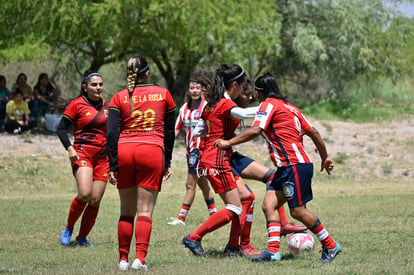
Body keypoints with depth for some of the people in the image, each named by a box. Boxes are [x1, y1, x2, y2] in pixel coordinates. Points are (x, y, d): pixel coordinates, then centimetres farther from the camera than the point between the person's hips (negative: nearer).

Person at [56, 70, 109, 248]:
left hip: (103, 156, 5)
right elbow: (61, 128, 0)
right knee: (85, 194, -24)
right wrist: (69, 148, -14)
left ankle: (82, 238, 10)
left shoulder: (106, 106, 13)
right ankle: (68, 229, -3)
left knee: (95, 200, -2)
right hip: (82, 153, -5)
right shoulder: (77, 104, -1)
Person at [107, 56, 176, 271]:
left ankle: (123, 259, 12)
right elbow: (169, 131, 12)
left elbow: (112, 133, -2)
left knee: (127, 211, 12)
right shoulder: (163, 94, 8)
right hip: (152, 151, -1)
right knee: (145, 211, 0)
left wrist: (113, 166, -2)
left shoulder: (119, 98, 6)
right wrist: (167, 162, 19)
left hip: (123, 151, 1)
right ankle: (140, 258, -14)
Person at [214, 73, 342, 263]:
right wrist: (325, 157, 27)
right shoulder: (289, 107, 22)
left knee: (298, 210, -7)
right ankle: (273, 250, -11)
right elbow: (313, 132, 21)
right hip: (285, 168, 10)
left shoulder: (269, 104, -3)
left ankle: (330, 246, 2)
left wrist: (228, 143, -11)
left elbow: (255, 130, -17)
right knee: (269, 205, 0)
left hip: (295, 164, -10)